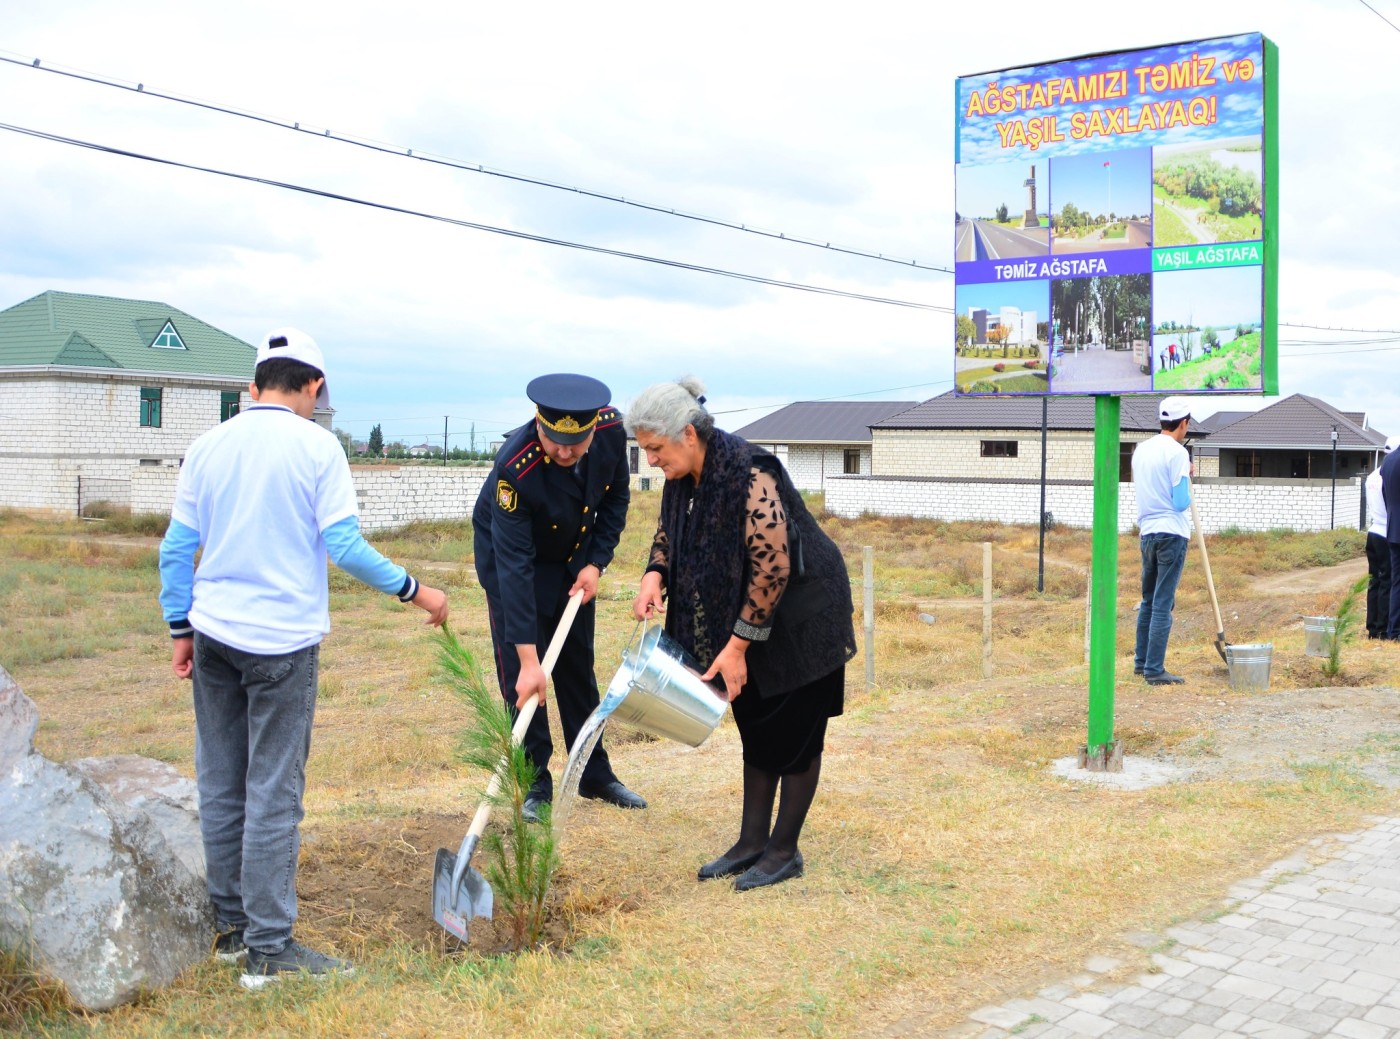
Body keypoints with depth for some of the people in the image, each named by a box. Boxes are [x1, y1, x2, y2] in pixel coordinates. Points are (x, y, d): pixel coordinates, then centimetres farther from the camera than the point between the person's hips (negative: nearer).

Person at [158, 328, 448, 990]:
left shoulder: (208, 445, 7)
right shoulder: (316, 446, -7)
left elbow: (176, 546, 7)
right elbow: (344, 545, -13)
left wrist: (180, 626, 16)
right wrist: (413, 591, -3)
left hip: (213, 635, 5)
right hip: (282, 642, -5)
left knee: (220, 786, 14)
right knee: (273, 795, 0)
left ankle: (231, 926, 25)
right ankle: (268, 949, 4)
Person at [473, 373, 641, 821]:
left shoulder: (611, 429, -25)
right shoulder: (514, 468, -39)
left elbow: (615, 496, -3)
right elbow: (514, 566, -38)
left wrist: (596, 563, -13)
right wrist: (528, 659, -39)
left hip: (574, 558, 5)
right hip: (510, 555, -4)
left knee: (578, 665, 13)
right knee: (519, 674, -6)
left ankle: (594, 774, 24)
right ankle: (535, 784, 8)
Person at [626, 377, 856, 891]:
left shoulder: (747, 473, -29)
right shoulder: (683, 475, -3)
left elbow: (773, 565, -29)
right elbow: (669, 532, 13)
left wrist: (737, 644, -25)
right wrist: (655, 576, -9)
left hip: (799, 615, -8)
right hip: (747, 616, 9)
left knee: (793, 734, 2)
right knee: (756, 728, 14)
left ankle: (784, 852, 13)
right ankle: (752, 843, 24)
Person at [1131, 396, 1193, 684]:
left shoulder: (1141, 449, 8)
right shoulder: (1177, 453, -13)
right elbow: (1181, 503, -16)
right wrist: (1188, 483, 3)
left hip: (1147, 532, 7)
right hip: (1172, 533, -7)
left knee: (1149, 600, 18)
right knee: (1163, 604, -4)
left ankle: (1141, 661, 24)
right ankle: (1154, 670, -3)